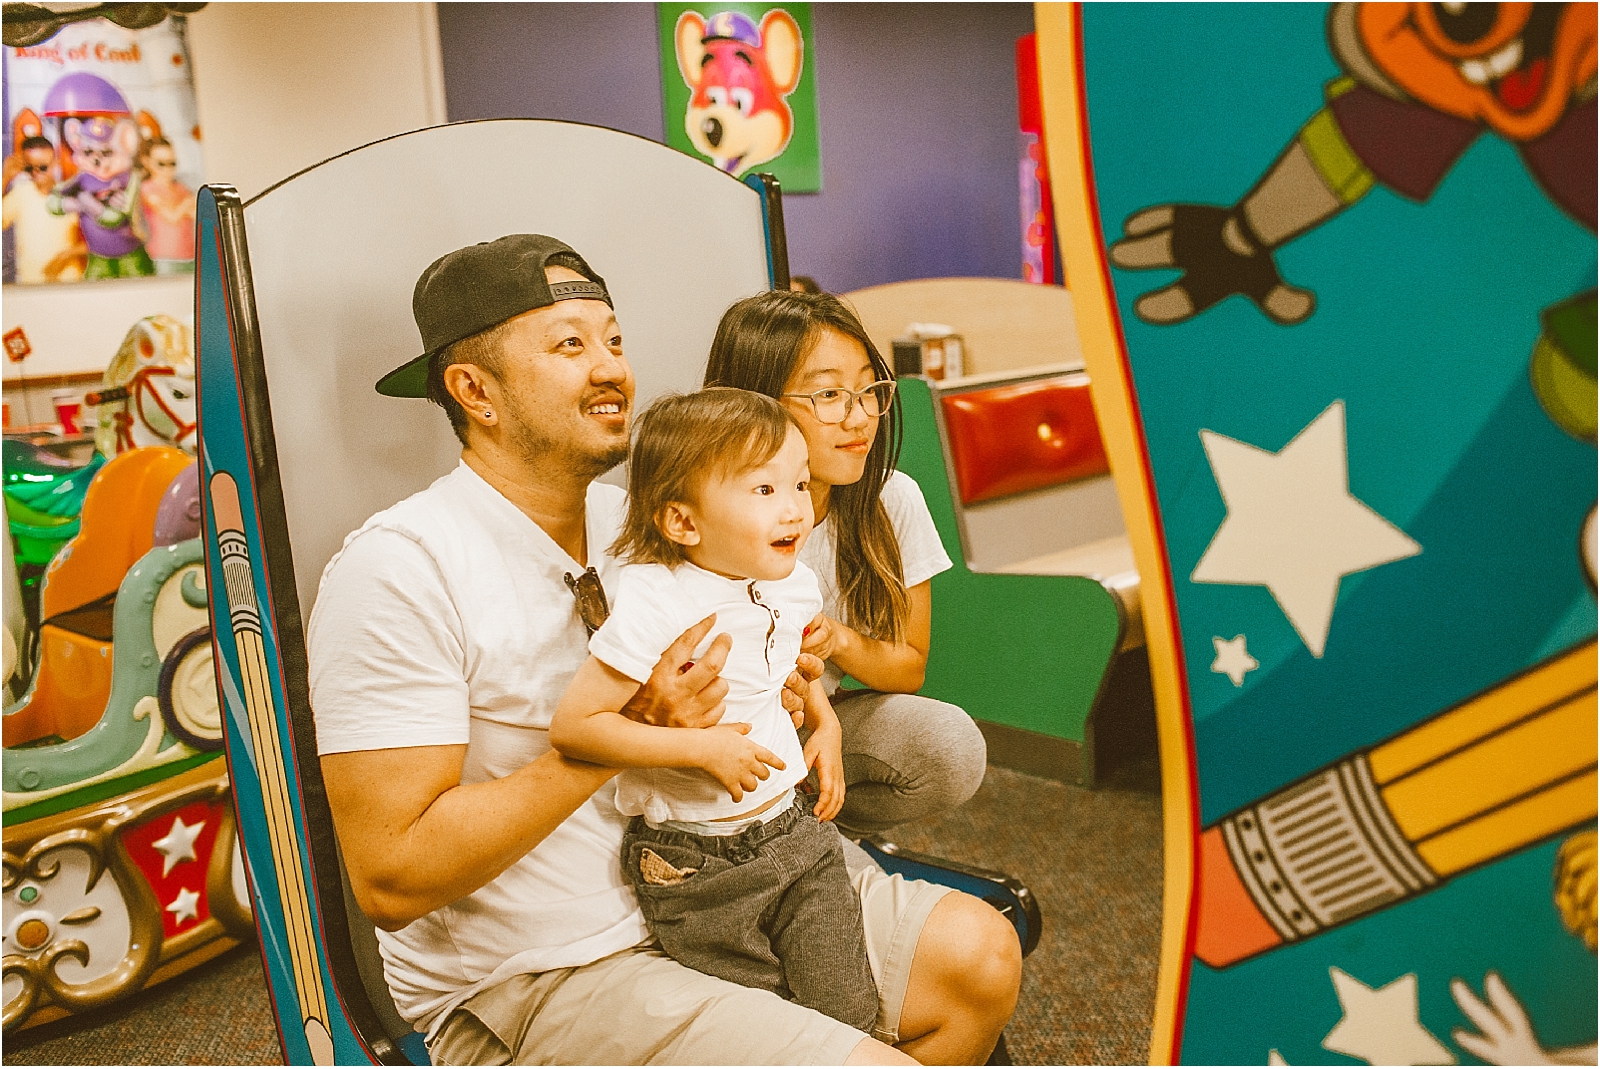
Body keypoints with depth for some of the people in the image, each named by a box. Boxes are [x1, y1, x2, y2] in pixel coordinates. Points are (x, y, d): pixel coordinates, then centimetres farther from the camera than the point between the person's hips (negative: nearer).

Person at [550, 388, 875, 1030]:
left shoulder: (795, 585, 0)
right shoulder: (654, 605, -23)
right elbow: (573, 725, -25)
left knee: (850, 1011, 4)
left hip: (793, 828, 5)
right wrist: (702, 747, -26)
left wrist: (826, 724, 8)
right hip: (696, 868, -5)